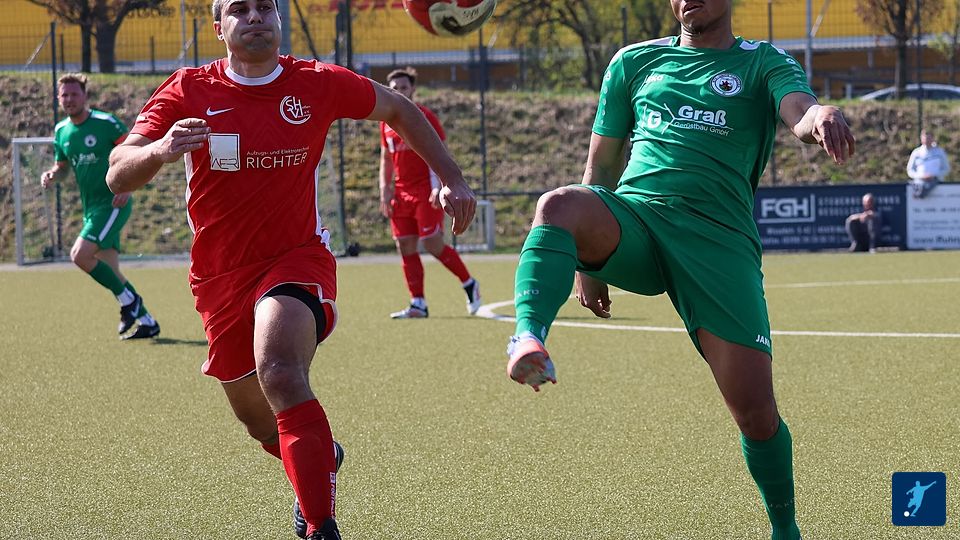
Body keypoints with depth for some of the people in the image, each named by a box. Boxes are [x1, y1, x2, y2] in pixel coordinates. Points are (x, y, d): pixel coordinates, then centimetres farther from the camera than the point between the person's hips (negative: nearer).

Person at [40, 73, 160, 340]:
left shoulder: (106, 123, -12)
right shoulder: (61, 131, 8)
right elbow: (62, 165, 21)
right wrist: (51, 175, -2)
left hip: (112, 203, -7)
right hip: (91, 208, 7)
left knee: (80, 255, -21)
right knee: (108, 271, 7)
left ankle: (128, 300, -5)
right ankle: (147, 322, 17)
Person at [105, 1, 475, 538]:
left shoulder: (318, 84, -4)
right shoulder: (189, 91, -5)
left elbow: (399, 110, 15)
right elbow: (118, 176, -13)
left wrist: (453, 180, 9)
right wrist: (158, 151, -35)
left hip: (297, 258, -3)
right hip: (219, 276, 3)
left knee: (280, 374, -32)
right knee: (258, 419, 14)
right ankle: (322, 458, 50)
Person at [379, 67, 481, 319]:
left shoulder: (424, 117, -5)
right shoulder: (387, 121, 12)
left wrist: (438, 187, -19)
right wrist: (385, 190, 8)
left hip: (426, 192, -6)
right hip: (401, 192, 6)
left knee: (433, 245, -9)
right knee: (406, 248, 1)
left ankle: (469, 284, 11)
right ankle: (418, 305, 4)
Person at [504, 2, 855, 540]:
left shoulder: (762, 64, 12)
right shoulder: (635, 62, 20)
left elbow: (799, 108, -11)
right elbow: (602, 162, 25)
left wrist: (820, 116, -36)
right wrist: (587, 255, 17)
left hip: (719, 235, -2)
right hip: (632, 215, 2)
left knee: (756, 410, -9)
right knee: (559, 205, -34)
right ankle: (530, 340, -52)